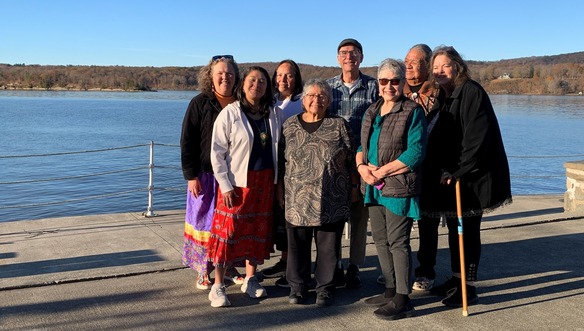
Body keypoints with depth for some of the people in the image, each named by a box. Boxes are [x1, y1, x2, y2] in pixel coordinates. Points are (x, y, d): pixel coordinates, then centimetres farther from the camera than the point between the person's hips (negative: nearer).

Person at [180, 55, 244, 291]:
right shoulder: (200, 103, -4)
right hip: (206, 174, -3)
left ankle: (228, 265, 24)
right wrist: (191, 175, -11)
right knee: (204, 220, 3)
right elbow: (187, 141, -6)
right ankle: (203, 271, 16)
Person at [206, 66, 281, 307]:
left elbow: (276, 149, 13)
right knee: (229, 230, -5)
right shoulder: (230, 113, -6)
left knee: (258, 230, 10)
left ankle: (250, 279, 24)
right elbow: (217, 152, -8)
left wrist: (277, 180, 6)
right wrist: (225, 185, -14)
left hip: (265, 181, 5)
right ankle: (218, 286, 4)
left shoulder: (272, 115, 8)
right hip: (238, 181, -5)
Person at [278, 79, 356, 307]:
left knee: (328, 245, 5)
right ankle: (297, 286, 24)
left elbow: (351, 160, 5)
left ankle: (325, 287, 20)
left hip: (331, 201, -1)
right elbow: (281, 160, 11)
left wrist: (354, 188, 3)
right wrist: (280, 189, 8)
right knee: (298, 244, 8)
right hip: (297, 199, 1)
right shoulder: (290, 126, 8)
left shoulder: (339, 125, 3)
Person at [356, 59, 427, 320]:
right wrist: (362, 166, -5)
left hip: (399, 186, -7)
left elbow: (416, 152, -15)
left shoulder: (413, 112, -7)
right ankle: (391, 290, 29)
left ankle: (402, 300, 7)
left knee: (398, 242, -3)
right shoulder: (371, 112, 15)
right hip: (374, 188, 8)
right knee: (380, 240, 14)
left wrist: (382, 171, -16)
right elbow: (362, 145, 17)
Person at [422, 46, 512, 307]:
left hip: (470, 177, -8)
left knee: (467, 230, -1)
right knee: (454, 229, 14)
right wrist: (442, 171, 5)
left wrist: (457, 171, -22)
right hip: (449, 176, 8)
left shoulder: (471, 92, -13)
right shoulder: (443, 97, 13)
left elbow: (477, 137, -21)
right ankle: (457, 279, 26)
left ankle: (468, 287, 9)